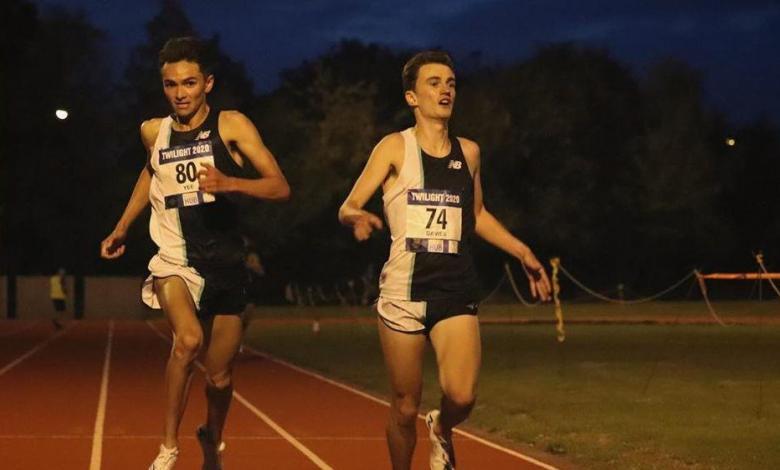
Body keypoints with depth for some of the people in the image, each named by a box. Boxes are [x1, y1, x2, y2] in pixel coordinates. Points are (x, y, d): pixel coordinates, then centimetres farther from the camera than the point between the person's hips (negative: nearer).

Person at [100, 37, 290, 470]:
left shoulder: (231, 125, -7)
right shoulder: (153, 132, 3)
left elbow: (281, 187, -14)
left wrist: (229, 183, -30)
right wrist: (122, 229, 26)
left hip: (226, 266, 0)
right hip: (176, 261, 0)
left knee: (220, 376, 10)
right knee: (188, 339, -31)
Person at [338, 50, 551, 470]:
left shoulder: (468, 152, 10)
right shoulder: (395, 148, -1)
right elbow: (348, 207, -4)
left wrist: (522, 252, 19)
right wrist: (358, 218, -26)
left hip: (456, 292, 2)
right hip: (403, 291, -2)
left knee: (461, 396, -16)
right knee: (406, 406, 2)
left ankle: (441, 430, 19)